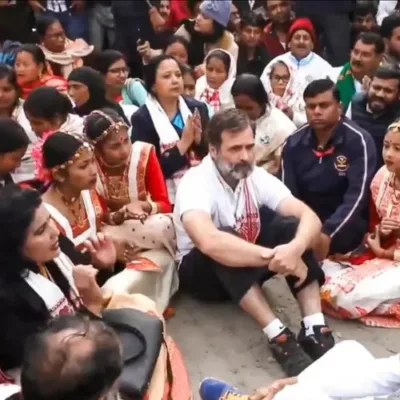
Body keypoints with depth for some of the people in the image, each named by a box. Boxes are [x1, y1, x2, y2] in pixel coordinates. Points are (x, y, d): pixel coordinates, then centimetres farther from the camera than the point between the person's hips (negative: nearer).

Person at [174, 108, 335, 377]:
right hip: (203, 271, -5)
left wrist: (295, 248, -42)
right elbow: (208, 241, -46)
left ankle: (314, 329, -29)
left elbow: (310, 218, -19)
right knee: (224, 251, -38)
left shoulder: (257, 177, -9)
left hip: (247, 269, 5)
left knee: (289, 225, -21)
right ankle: (279, 337, -38)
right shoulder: (195, 183, -26)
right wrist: (274, 258, -44)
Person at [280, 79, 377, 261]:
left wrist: (327, 233, -33)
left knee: (320, 241, -35)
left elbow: (357, 196, -20)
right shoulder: (293, 144, 1)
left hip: (345, 224, -4)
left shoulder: (359, 141, -12)